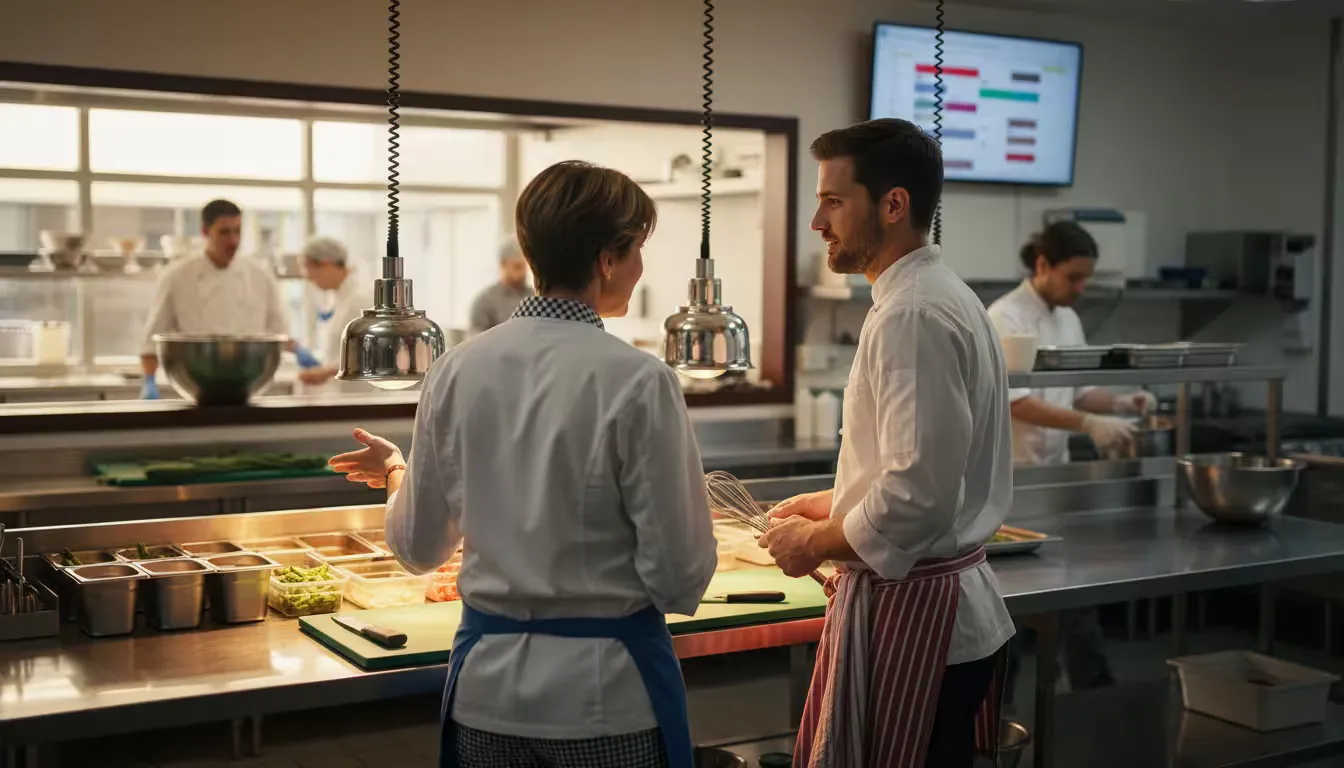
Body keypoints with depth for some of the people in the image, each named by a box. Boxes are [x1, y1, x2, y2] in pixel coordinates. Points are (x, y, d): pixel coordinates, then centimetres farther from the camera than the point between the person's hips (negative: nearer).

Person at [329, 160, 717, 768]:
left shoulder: (456, 371, -5)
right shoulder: (636, 382, -18)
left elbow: (419, 549, 4)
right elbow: (679, 578, -15)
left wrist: (396, 471, 23)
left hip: (489, 679, 4)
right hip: (606, 688, -3)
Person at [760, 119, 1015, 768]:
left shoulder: (913, 315, -20)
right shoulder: (944, 297, 12)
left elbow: (917, 497, -25)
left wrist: (815, 542, -11)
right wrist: (836, 503, 15)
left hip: (910, 614, -10)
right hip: (957, 600, 10)